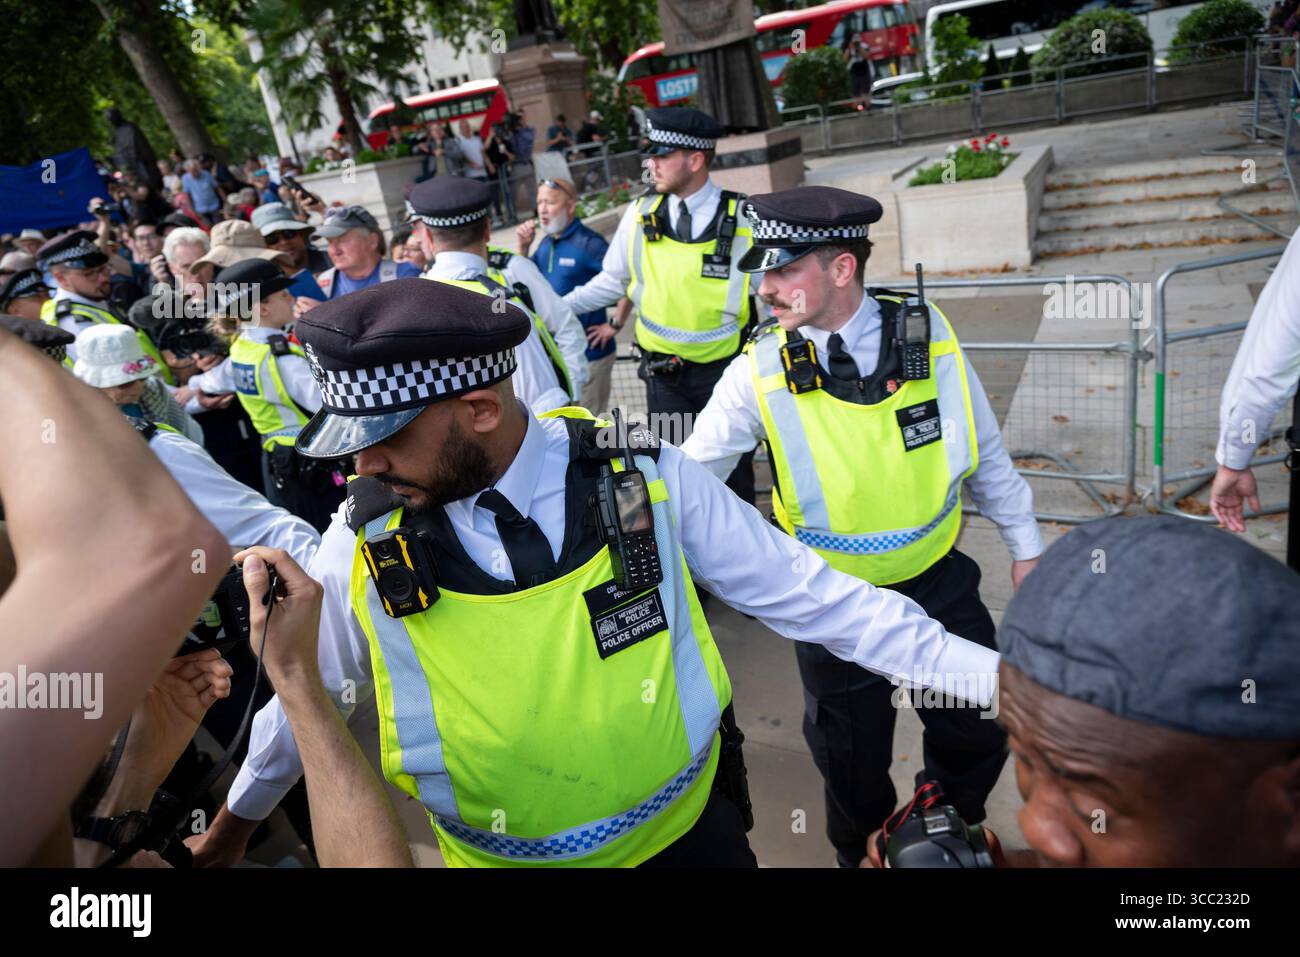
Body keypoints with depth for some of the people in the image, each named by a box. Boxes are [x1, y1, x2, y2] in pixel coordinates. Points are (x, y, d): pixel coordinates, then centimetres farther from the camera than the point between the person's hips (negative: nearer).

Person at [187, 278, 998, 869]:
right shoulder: (365, 542, -15)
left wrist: (995, 675, -11)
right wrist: (236, 820, 19)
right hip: (500, 858, 1)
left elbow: (807, 595, -11)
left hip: (690, 830, 0)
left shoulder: (645, 480, -19)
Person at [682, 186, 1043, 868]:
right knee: (854, 761, 16)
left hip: (940, 581, 2)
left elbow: (985, 452, 1)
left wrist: (1024, 545, 8)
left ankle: (951, 829, 53)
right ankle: (864, 852, 51)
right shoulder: (759, 375, -18)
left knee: (980, 733, 18)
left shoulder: (928, 334, -12)